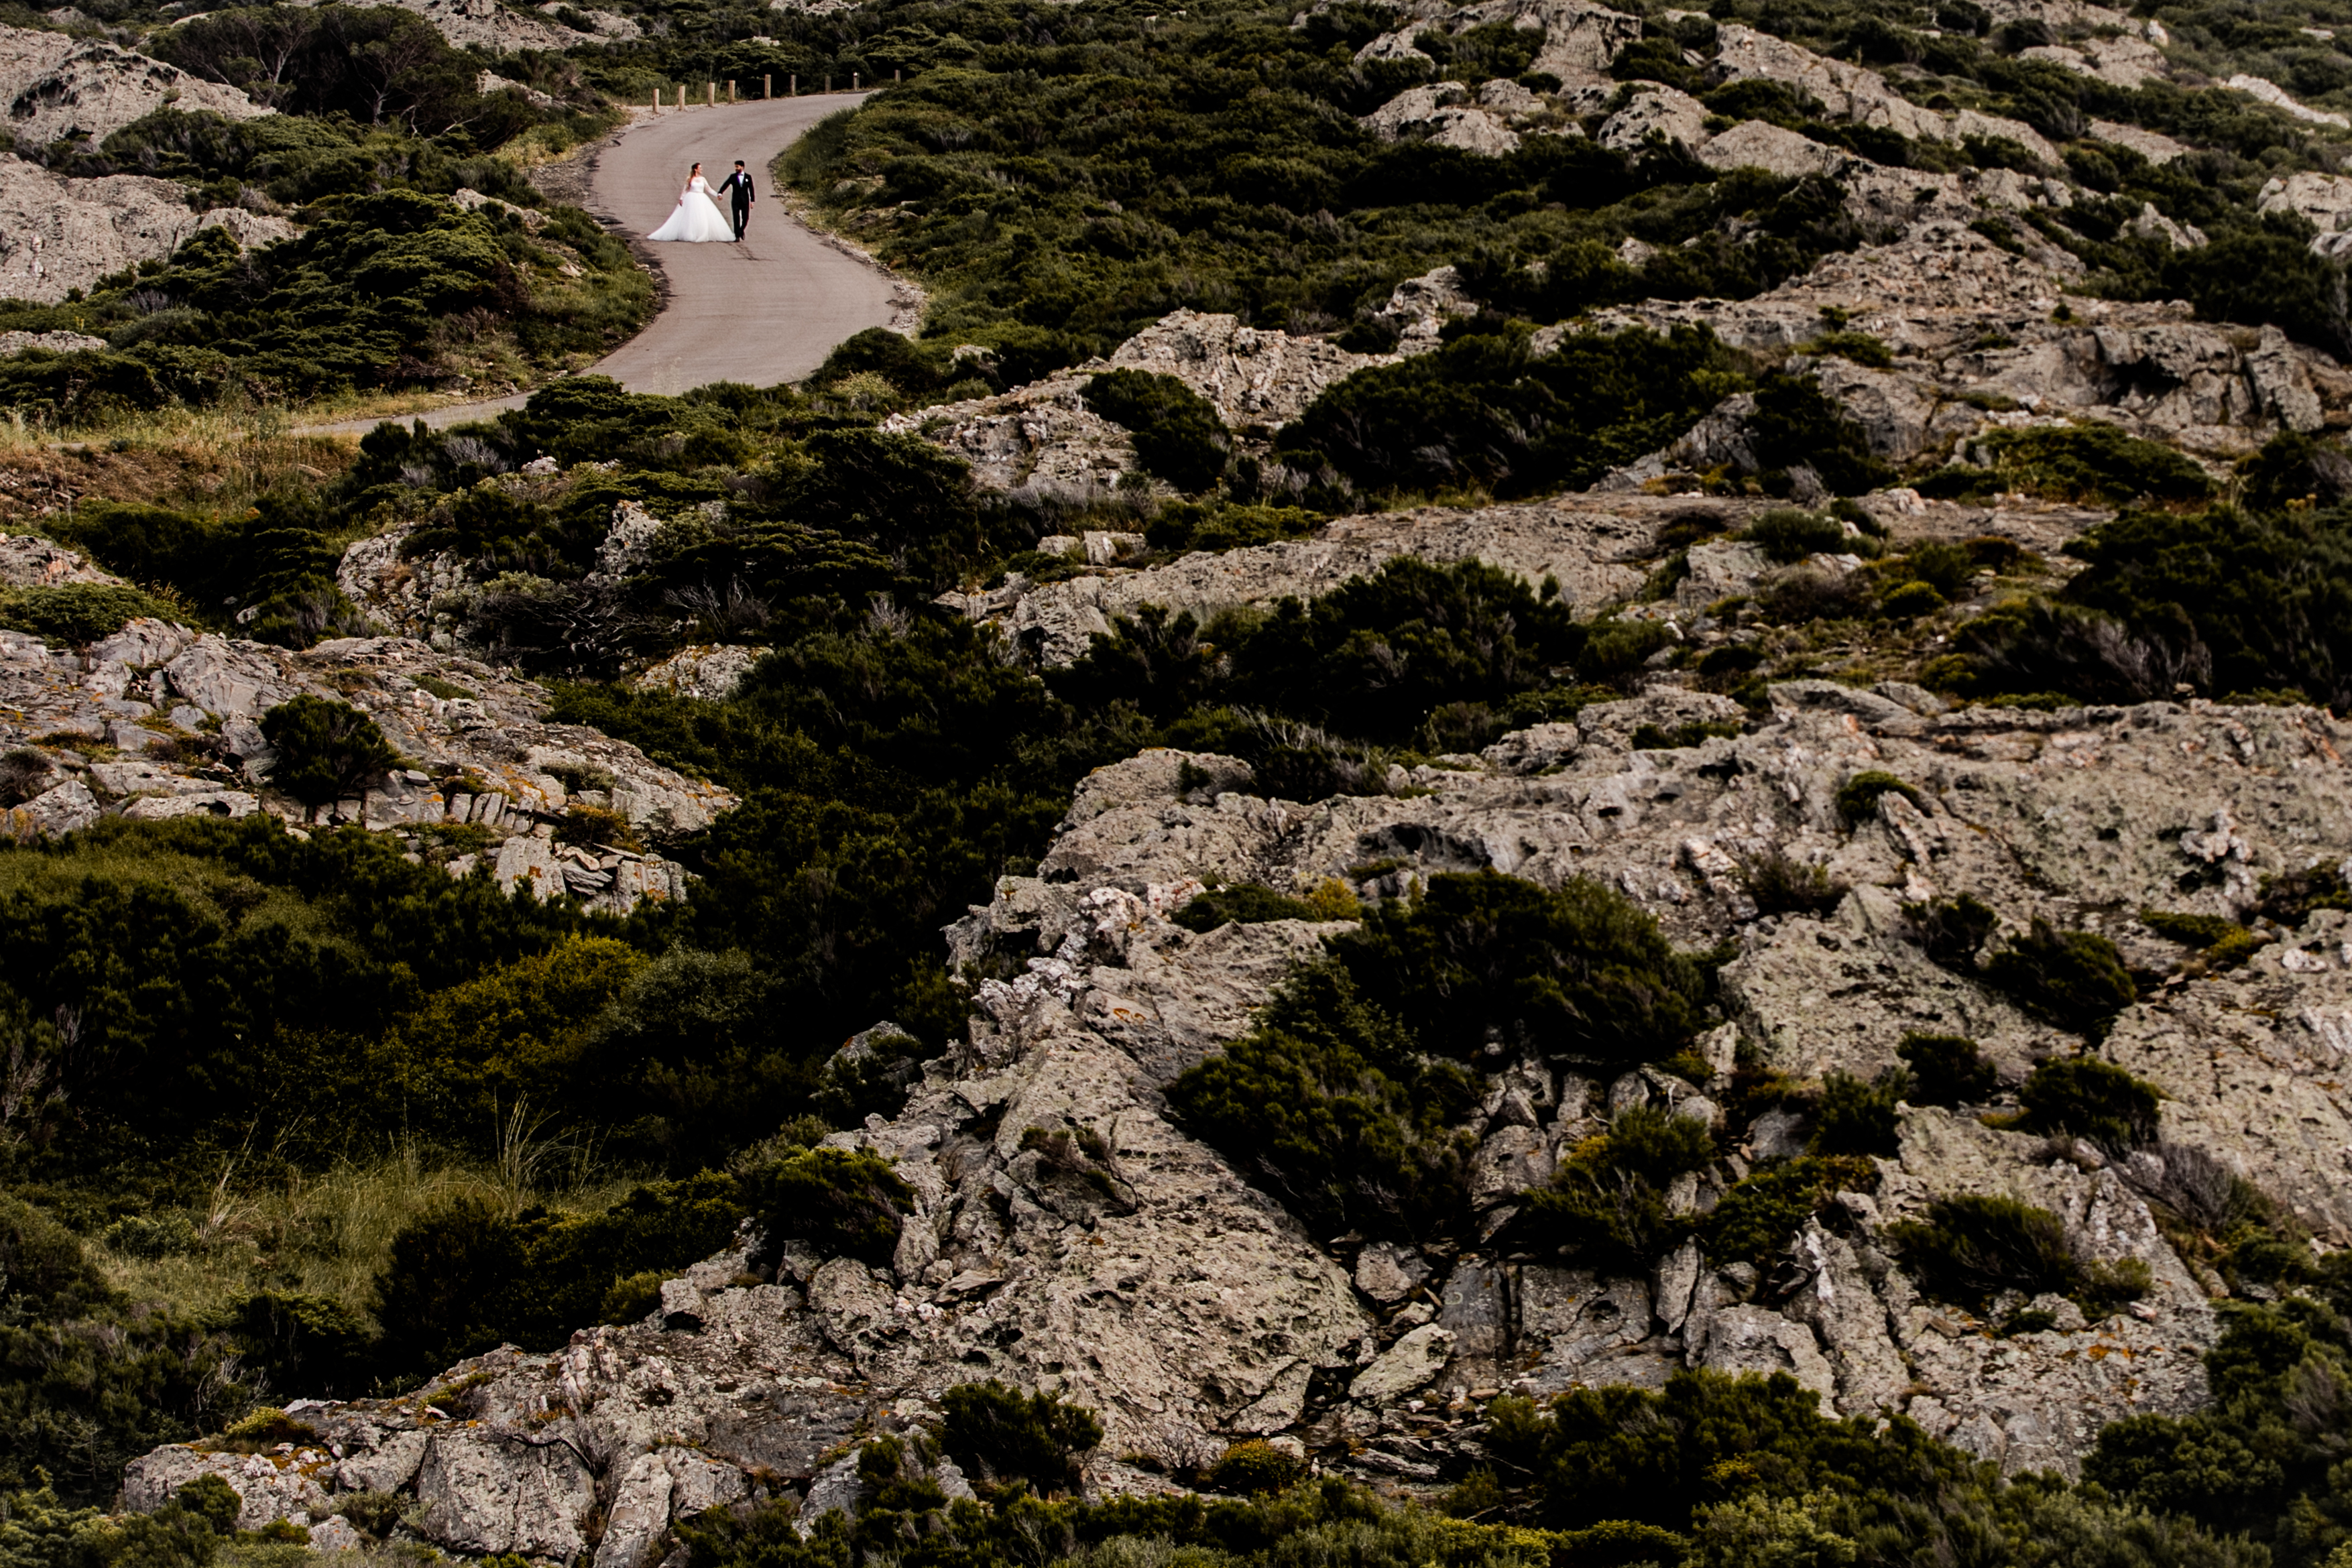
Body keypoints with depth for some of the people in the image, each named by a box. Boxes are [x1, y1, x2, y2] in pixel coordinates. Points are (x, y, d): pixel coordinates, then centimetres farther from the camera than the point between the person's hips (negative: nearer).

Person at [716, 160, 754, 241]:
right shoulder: (733, 177, 4)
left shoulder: (748, 177, 6)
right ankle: (737, 235, -2)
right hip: (736, 200, 0)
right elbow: (725, 185, -6)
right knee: (736, 218, -5)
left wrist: (752, 201, 4)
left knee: (746, 218, -1)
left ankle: (741, 230, 27)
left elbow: (751, 189, 7)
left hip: (745, 200, 0)